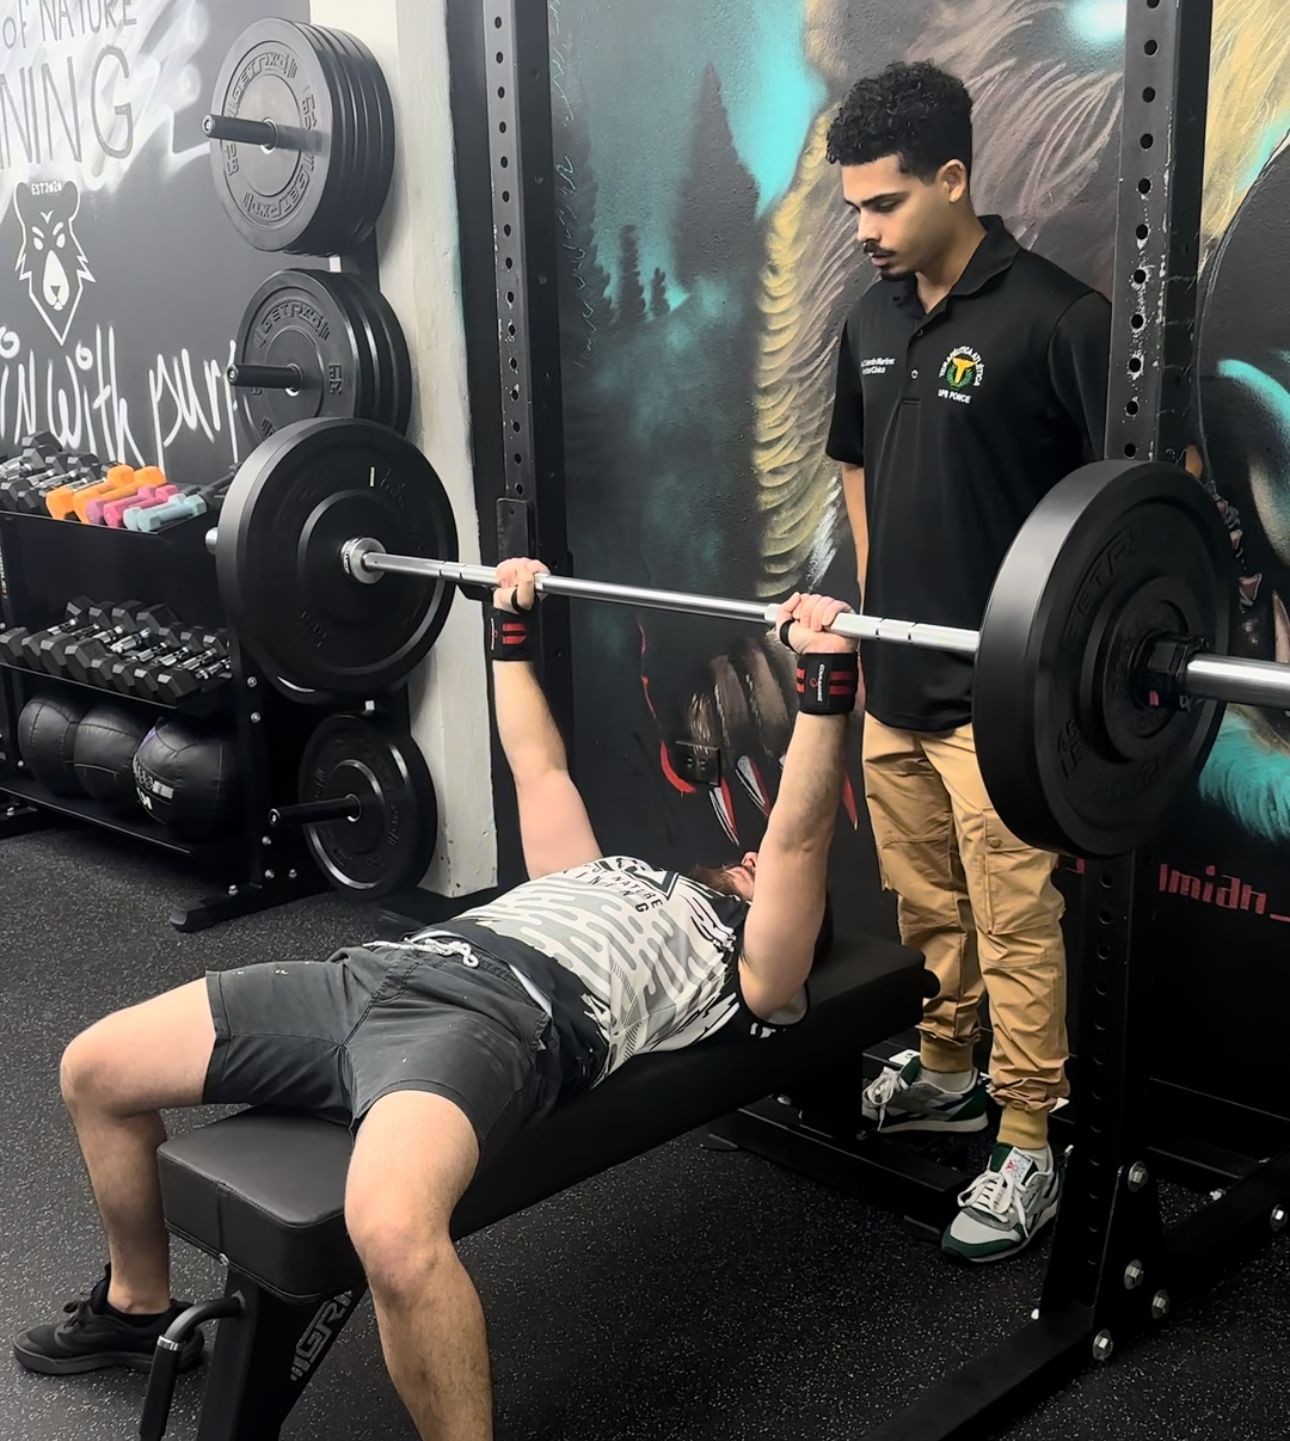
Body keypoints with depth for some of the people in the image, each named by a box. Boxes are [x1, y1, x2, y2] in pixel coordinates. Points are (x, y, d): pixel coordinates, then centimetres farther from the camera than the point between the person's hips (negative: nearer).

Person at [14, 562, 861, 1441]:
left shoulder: (750, 971, 16)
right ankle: (138, 1308, 32)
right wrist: (513, 629, 43)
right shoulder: (617, 879, 38)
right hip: (382, 973, 9)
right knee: (95, 1070, 10)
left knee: (393, 1234, -42)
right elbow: (539, 770, 43)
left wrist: (827, 680, -8)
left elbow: (801, 842, 1)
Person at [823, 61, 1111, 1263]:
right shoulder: (872, 320, 9)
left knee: (1015, 932, 2)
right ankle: (946, 1077, 37)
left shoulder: (1052, 319, -13)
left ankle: (1029, 1150, 14)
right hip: (891, 680, 7)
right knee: (924, 913, 18)